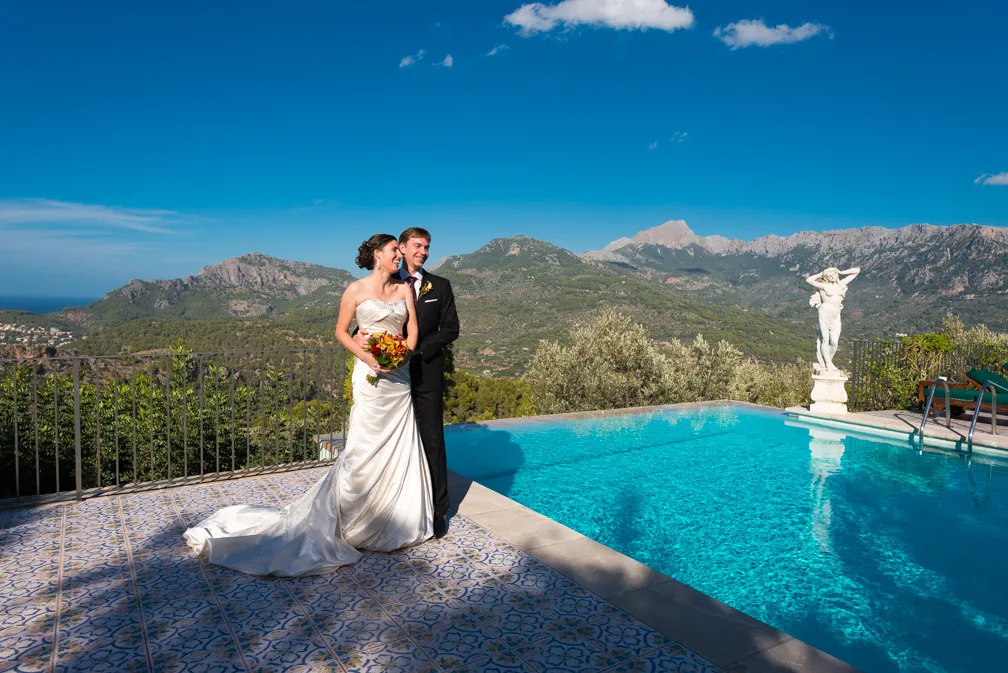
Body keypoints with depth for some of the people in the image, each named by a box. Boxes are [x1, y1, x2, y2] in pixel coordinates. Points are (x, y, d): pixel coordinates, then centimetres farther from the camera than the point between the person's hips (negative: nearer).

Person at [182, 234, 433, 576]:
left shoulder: (405, 287, 8)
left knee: (399, 446, 8)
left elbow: (413, 329, 5)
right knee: (363, 448, -5)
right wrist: (366, 356, -13)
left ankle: (396, 519, 23)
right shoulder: (356, 289, -2)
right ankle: (338, 519, 9)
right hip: (371, 375, -4)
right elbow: (341, 331, 1)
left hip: (400, 377, 5)